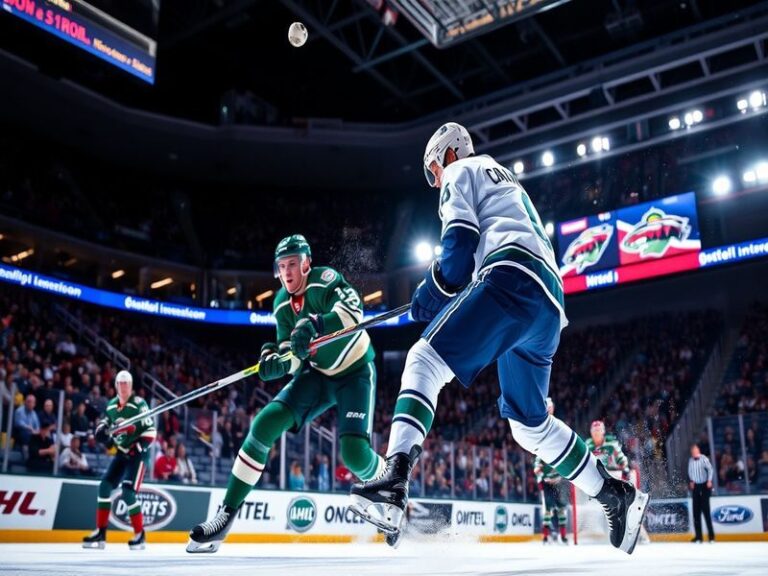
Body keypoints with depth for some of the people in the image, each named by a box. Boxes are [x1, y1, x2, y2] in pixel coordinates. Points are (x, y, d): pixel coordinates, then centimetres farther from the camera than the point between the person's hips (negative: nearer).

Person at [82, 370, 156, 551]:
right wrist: (102, 432, -3)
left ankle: (140, 534, -2)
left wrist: (138, 448, -22)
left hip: (138, 453, -7)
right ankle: (100, 532, 8)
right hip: (121, 452, 7)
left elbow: (150, 431, -15)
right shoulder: (111, 405, 6)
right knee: (105, 486, -1)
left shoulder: (139, 404, -14)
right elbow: (105, 423, 19)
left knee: (128, 493, -15)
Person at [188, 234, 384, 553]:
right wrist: (276, 361, -26)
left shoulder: (325, 279, -19)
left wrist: (314, 324, -51)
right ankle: (227, 513, -4)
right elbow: (292, 355, -4)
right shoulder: (282, 303, -1)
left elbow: (353, 310, -37)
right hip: (317, 373, 6)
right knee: (266, 423, -12)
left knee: (354, 452, -22)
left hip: (355, 371, -5)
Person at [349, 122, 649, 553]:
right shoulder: (507, 182, 40)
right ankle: (616, 495, 21)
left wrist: (432, 292, 6)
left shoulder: (461, 171, 15)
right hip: (550, 303, 9)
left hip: (513, 280, -9)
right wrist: (450, 292, 31)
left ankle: (395, 479, -34)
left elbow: (460, 241, -3)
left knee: (426, 360, -16)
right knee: (529, 422, 17)